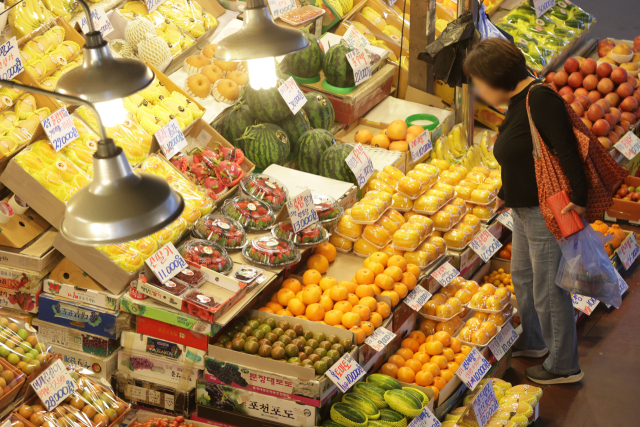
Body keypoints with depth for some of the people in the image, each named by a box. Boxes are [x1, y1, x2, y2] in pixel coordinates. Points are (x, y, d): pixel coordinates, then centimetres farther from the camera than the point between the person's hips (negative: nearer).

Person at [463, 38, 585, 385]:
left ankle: (564, 366, 18)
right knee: (522, 276, 26)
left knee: (548, 291, 2)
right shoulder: (517, 103, 9)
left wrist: (579, 198, -29)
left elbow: (567, 151, -26)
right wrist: (505, 195, 28)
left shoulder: (541, 99, -21)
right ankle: (532, 342, 47)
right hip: (525, 211, 10)